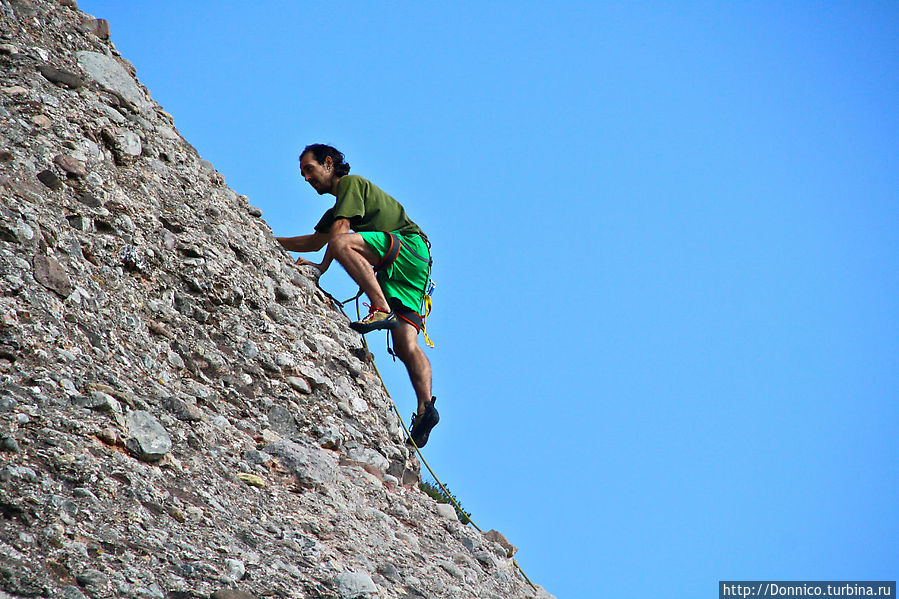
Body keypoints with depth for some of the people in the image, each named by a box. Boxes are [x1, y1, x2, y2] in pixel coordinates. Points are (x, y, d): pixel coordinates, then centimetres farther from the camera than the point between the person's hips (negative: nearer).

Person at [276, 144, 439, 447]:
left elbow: (339, 231, -7)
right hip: (395, 269, 8)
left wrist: (322, 266, -9)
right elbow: (314, 241, 46)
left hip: (409, 244, -8)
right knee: (404, 343, -11)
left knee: (342, 242, -31)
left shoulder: (350, 183, 6)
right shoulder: (336, 210, 34)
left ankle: (382, 309, -41)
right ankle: (425, 408, -27)